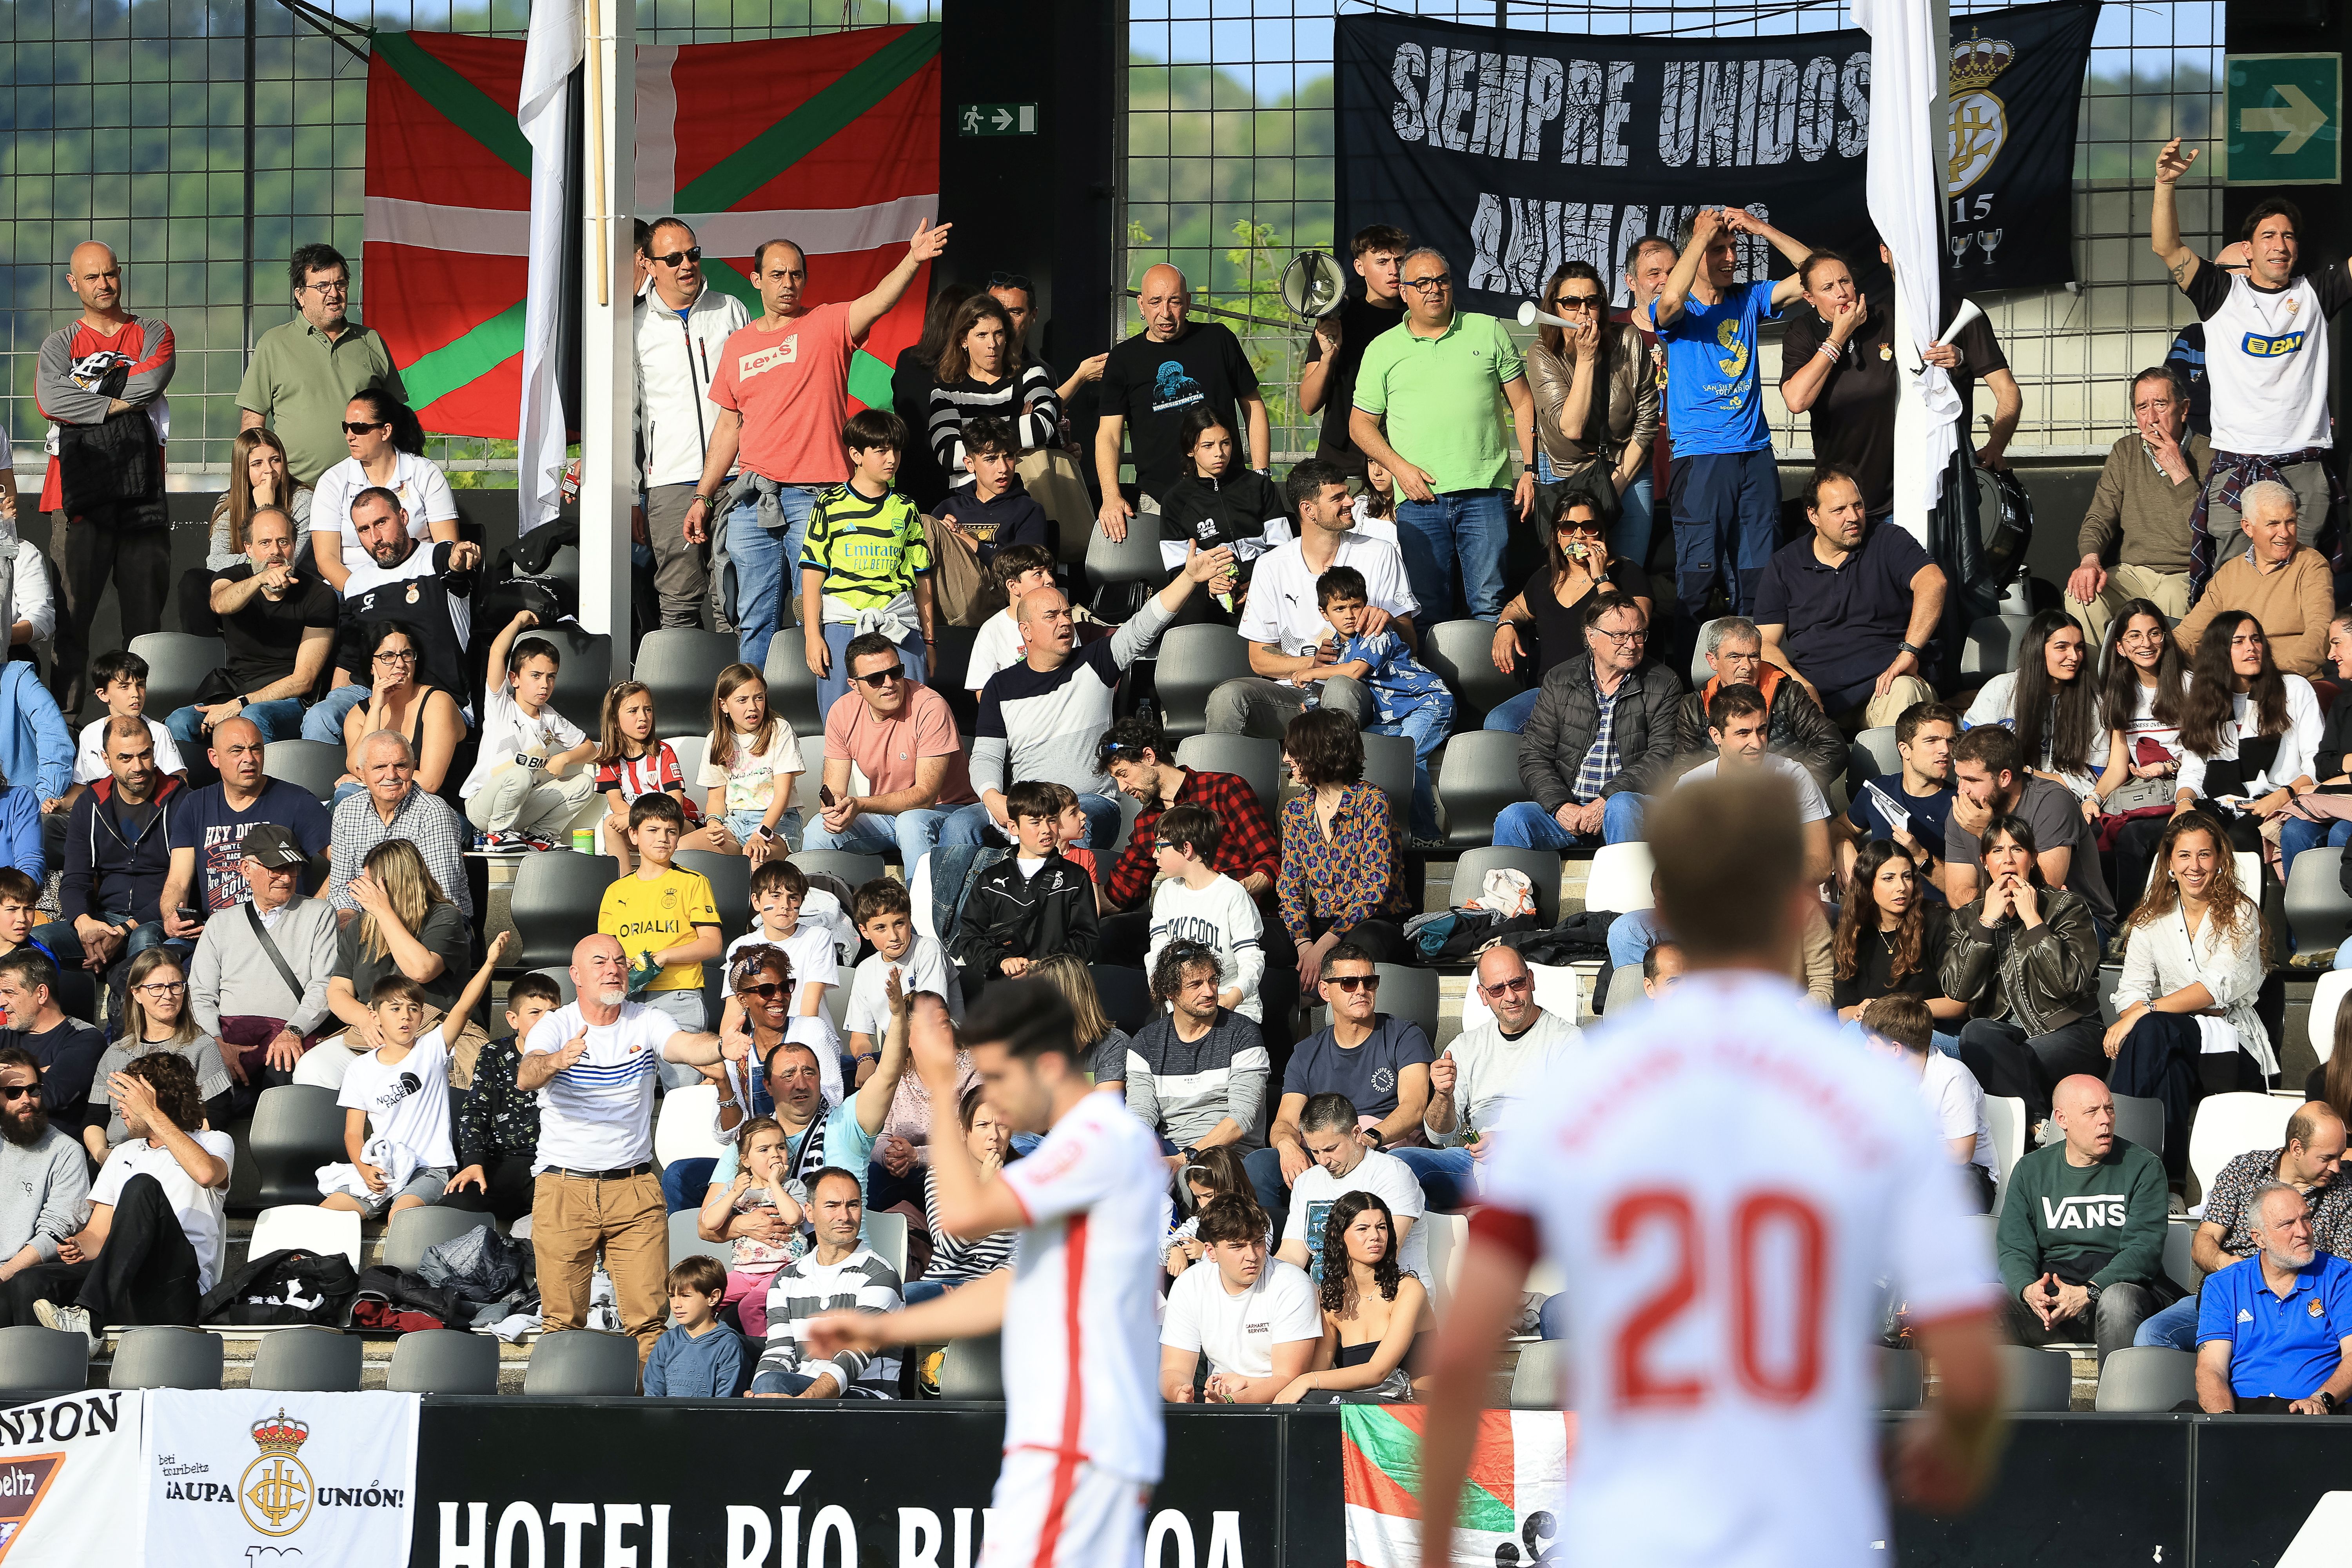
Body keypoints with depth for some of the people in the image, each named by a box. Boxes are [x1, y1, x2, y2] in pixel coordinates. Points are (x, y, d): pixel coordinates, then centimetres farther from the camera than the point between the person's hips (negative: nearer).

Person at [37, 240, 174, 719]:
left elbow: (151, 381, -7)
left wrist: (89, 389, -3)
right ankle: (65, 713, -6)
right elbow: (50, 400, -8)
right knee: (72, 611, -6)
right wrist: (116, 403, -7)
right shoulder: (60, 344, 12)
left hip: (142, 493, 1)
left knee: (145, 611, 1)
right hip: (79, 496, -1)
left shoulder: (153, 334, 14)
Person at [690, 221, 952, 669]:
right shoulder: (738, 346, 16)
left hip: (816, 496, -4)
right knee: (755, 622, 5)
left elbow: (878, 302, -16)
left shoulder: (827, 325, 3)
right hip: (752, 501, 4)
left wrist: (913, 261, -35)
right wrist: (702, 496, 19)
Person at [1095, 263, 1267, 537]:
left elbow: (1253, 407, 13)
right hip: (1156, 501, 0)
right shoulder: (1124, 358, 7)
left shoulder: (1218, 340, 8)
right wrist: (1111, 496, -14)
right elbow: (1108, 434, 3)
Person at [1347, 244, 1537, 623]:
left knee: (1490, 605, -4)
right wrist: (1400, 468, -4)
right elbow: (1361, 424, 12)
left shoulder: (1488, 331, 11)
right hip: (1420, 498, 1)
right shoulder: (1383, 350, 10)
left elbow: (1523, 403, 12)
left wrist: (1530, 471, 2)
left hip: (1486, 493, -1)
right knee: (1426, 610, 0)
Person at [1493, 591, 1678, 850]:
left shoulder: (1664, 685, 4)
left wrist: (1606, 801, -19)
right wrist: (1561, 806, -14)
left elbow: (1662, 756, -6)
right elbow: (1534, 758, 5)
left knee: (1623, 806, -37)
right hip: (1566, 808, 1)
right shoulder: (1558, 681, 9)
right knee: (1512, 818, -27)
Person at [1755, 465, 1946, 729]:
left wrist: (1908, 651, -24)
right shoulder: (1783, 566, 14)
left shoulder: (1890, 542, 8)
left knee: (1904, 691, -36)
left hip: (1882, 688, -1)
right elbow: (1765, 643, 10)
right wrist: (1800, 684, -10)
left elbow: (1933, 582, -11)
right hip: (1817, 695, 1)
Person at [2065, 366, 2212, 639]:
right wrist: (2090, 560, -11)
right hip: (2132, 572, 4)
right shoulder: (2125, 451, 14)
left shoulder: (2209, 456, -2)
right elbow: (2100, 517, 10)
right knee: (2081, 597, -27)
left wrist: (2180, 473, -15)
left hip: (2187, 575, -3)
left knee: (2171, 598, -39)